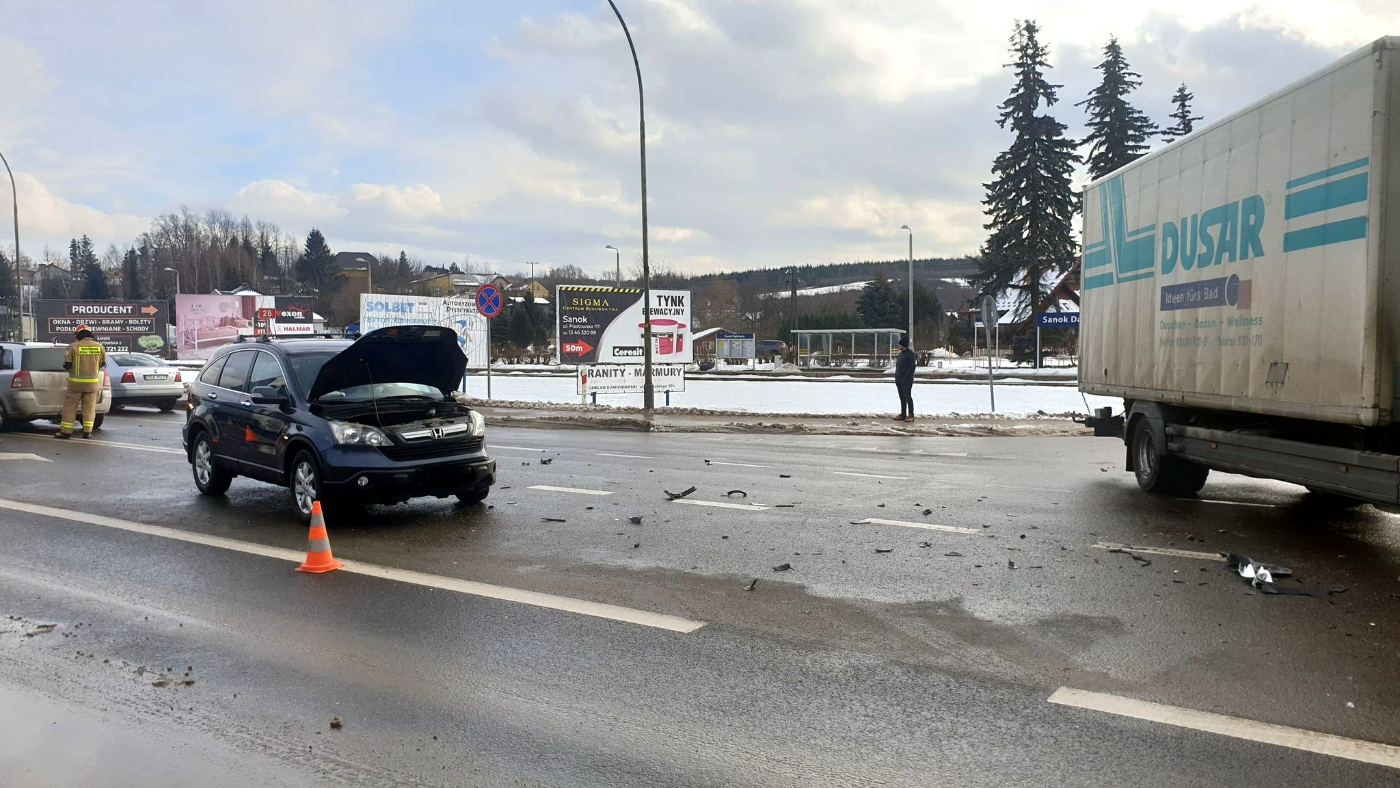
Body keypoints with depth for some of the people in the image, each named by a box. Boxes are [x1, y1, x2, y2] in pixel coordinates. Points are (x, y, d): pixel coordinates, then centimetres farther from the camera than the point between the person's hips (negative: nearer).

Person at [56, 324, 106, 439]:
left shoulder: (73, 347, -10)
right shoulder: (99, 346, -2)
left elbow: (67, 365, -8)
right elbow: (103, 364, 8)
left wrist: (71, 368, 14)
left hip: (76, 382, -2)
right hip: (93, 382, 2)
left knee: (70, 407, 7)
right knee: (89, 407, 8)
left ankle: (66, 431, 10)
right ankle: (87, 431, 6)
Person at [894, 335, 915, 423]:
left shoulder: (910, 353, -11)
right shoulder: (900, 354, 16)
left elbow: (912, 366, -17)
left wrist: (906, 377, -21)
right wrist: (896, 378, 13)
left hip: (906, 380, -9)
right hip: (899, 380, 9)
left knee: (907, 397, -8)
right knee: (902, 397, 12)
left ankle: (911, 415, -5)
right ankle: (903, 414, 18)